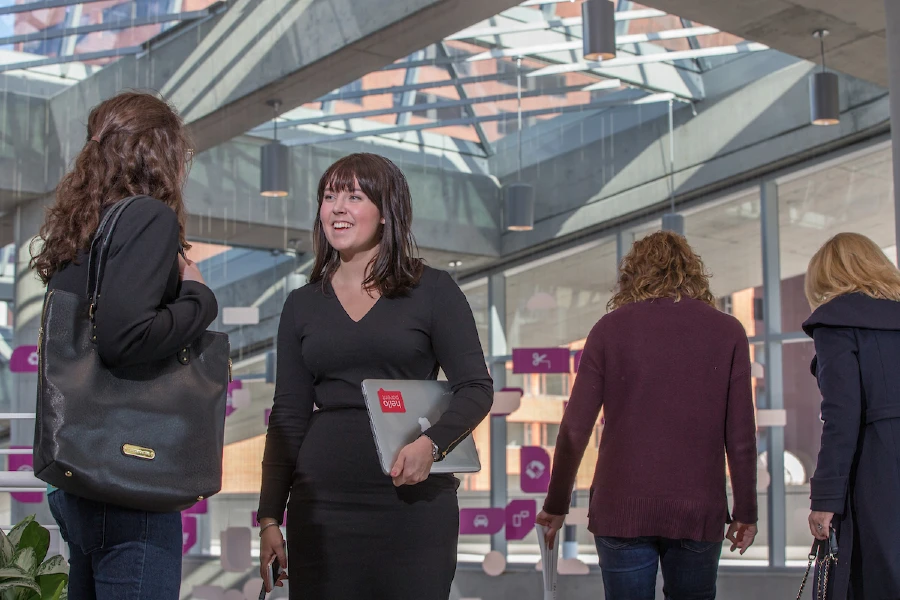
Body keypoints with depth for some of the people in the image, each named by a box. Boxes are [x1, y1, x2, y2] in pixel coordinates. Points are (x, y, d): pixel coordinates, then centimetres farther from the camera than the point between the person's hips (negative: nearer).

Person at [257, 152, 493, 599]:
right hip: (323, 504, 2)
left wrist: (431, 443, -20)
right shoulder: (303, 305, 11)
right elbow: (288, 417, 10)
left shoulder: (432, 290, 2)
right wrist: (269, 517, 4)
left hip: (414, 502, -2)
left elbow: (476, 387, -1)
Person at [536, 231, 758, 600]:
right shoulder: (728, 332, 2)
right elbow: (740, 437, 1)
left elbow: (574, 430, 0)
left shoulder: (611, 328, 1)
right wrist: (745, 511, 12)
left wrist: (555, 506, 10)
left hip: (621, 510, -1)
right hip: (698, 511, 1)